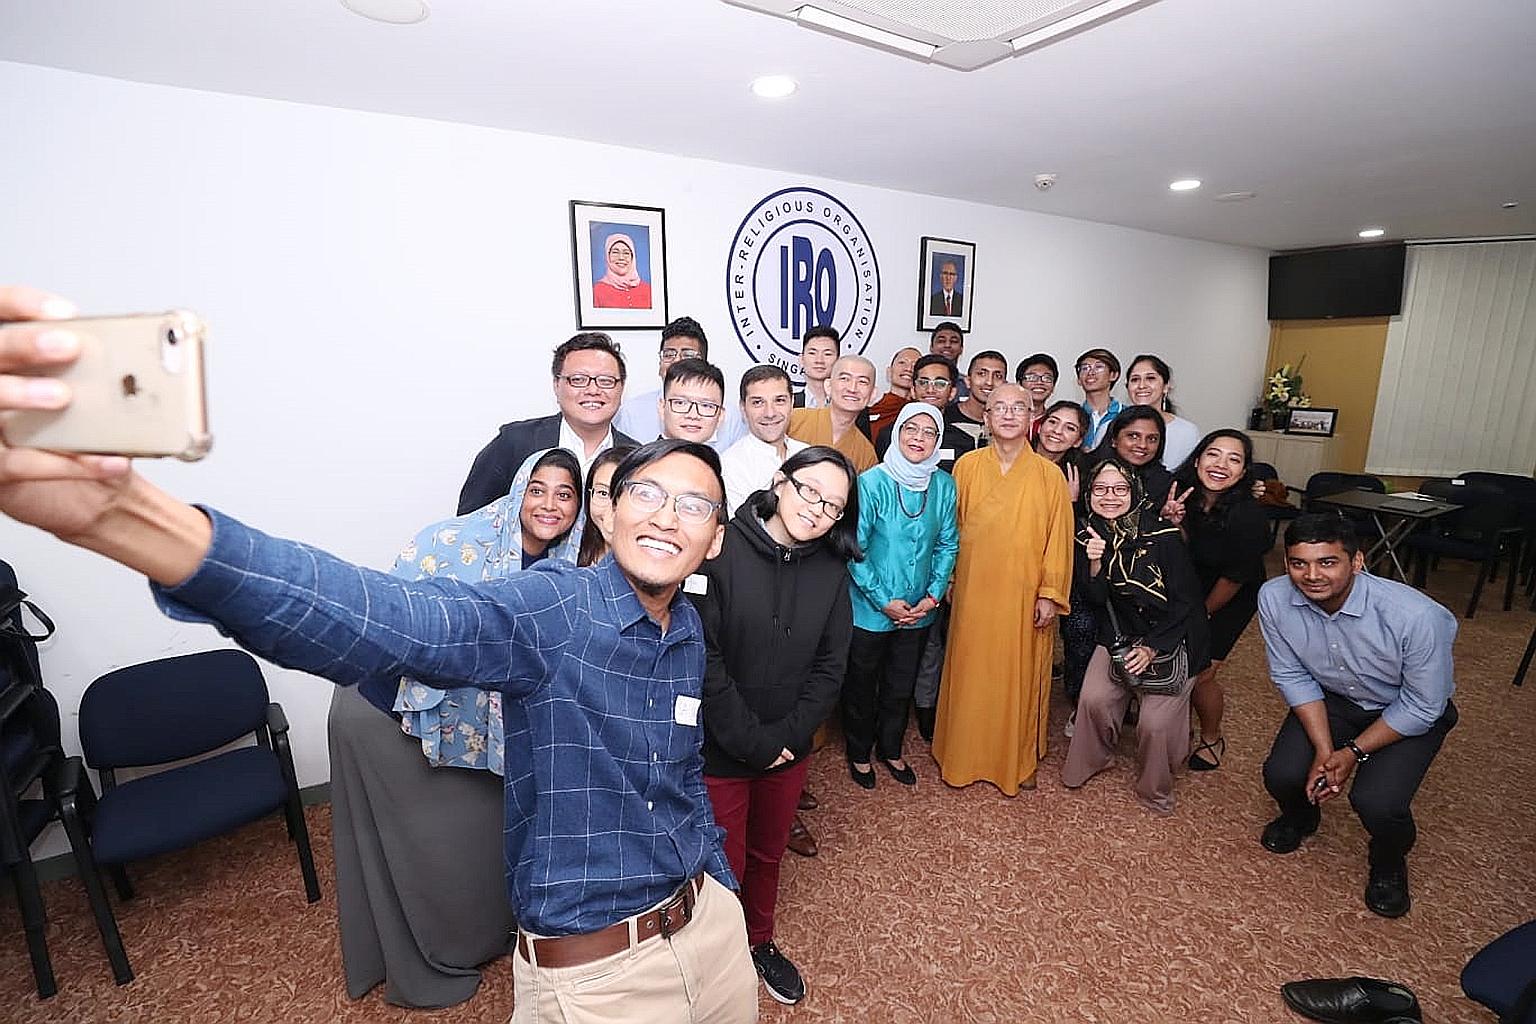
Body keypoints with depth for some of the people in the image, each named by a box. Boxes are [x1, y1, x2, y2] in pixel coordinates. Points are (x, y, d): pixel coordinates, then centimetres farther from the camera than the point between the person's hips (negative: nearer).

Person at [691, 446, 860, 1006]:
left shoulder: (831, 570, -4)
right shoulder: (720, 551, -20)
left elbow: (829, 666, -2)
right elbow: (702, 660, -21)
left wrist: (786, 736, -12)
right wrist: (752, 742, -17)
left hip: (789, 750, 4)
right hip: (718, 751, -4)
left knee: (768, 855, 25)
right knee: (725, 866, 13)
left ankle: (759, 941, 52)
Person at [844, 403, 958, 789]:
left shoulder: (944, 485, -4)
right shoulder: (872, 482, -18)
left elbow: (947, 545, 3)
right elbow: (854, 549, -16)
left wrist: (933, 596, -7)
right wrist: (884, 601, -16)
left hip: (919, 610, 4)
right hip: (870, 609, -3)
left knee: (901, 686, 21)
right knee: (861, 685, 15)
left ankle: (891, 749, 44)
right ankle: (859, 754, 38)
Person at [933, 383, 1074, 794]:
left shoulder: (1048, 474, -4)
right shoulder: (967, 466, -1)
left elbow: (1058, 538, -3)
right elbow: (950, 527, 5)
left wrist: (1050, 594, -6)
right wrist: (947, 580, 5)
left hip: (1024, 596, -1)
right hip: (974, 591, 1)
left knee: (1020, 675, 10)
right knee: (970, 674, 11)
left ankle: (1019, 759, 31)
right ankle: (964, 755, 30)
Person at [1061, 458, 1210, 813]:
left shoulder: (1163, 534, -19)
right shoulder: (1089, 535, -5)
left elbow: (1186, 601, -14)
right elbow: (1095, 597, -5)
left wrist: (1153, 648, -16)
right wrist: (1094, 561, -24)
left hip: (1171, 637, -3)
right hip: (1119, 634, 4)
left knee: (1156, 723, -11)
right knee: (1094, 699, -12)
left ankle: (1154, 789, 18)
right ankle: (1091, 761, 17)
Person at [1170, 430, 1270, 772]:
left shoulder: (1249, 516, -30)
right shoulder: (1182, 493, -17)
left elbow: (1234, 578, -18)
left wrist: (1203, 613, -4)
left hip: (1231, 600, -4)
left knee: (1199, 674, -4)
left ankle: (1212, 739, 25)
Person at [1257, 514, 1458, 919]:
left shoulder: (1417, 616, -35)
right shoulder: (1274, 598, -25)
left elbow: (1422, 708, -20)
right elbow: (1292, 676, -11)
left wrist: (1353, 752, -19)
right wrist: (1324, 749, -18)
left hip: (1411, 712, -2)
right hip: (1331, 699, 3)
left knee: (1376, 802, -23)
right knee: (1282, 774, -15)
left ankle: (1390, 862, 16)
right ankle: (1299, 818, 25)